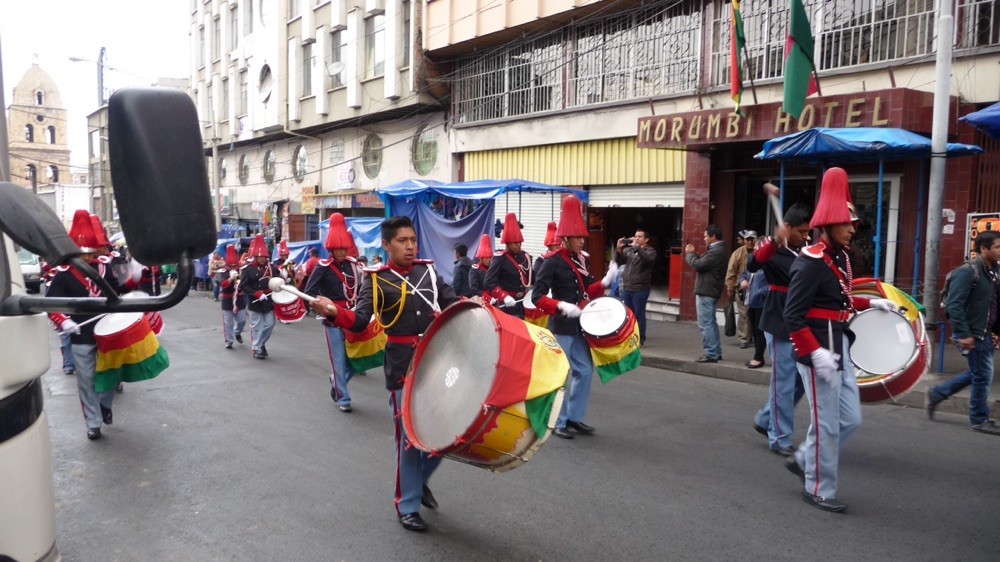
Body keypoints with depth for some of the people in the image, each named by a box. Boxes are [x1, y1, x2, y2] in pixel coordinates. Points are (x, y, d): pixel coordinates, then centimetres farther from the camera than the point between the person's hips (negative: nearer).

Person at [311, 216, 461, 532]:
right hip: (402, 369, -4)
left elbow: (453, 304, 11)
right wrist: (334, 312, -35)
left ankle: (420, 479, 36)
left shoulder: (428, 271, 9)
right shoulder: (377, 280, -4)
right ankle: (407, 506, 19)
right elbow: (359, 322, -15)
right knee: (409, 436, 2)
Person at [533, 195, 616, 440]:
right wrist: (563, 307, -29)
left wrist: (606, 281, -3)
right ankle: (557, 422, 12)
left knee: (585, 371, 11)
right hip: (561, 327, -8)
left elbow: (587, 290, 14)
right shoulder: (552, 262, -13)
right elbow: (537, 296, -17)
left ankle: (574, 417, 24)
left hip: (579, 326, 8)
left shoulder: (581, 260, 9)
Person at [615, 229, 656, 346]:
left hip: (640, 289, -5)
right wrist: (619, 250, -7)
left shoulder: (650, 250, 0)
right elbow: (619, 262, 9)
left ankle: (640, 340, 8)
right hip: (626, 288, 5)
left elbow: (648, 259, -22)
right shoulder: (628, 250, 12)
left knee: (639, 315, 0)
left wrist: (637, 247, -22)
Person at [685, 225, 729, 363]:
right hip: (711, 291, 11)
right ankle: (716, 352, 23)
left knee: (705, 324, -7)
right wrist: (694, 253, 9)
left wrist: (689, 254, -3)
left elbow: (697, 265, -20)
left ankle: (711, 354, -4)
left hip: (706, 292, -11)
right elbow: (703, 262, 18)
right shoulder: (718, 250, 14)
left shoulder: (716, 252, -20)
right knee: (711, 323, 17)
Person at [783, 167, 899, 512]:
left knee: (851, 420, 15)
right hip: (819, 351, -9)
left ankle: (802, 460, 32)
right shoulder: (811, 261, -19)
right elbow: (793, 316, -22)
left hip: (840, 348, 9)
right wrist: (816, 353, -28)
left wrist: (871, 303, 20)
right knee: (827, 425, 1)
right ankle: (818, 489, 17)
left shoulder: (840, 257, 10)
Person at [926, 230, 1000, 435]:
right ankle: (979, 420, 17)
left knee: (977, 373, 18)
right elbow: (954, 305, -22)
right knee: (983, 375, 2)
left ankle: (937, 394, 29)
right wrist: (963, 334, -23)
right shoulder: (968, 271, -17)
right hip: (971, 334, -9)